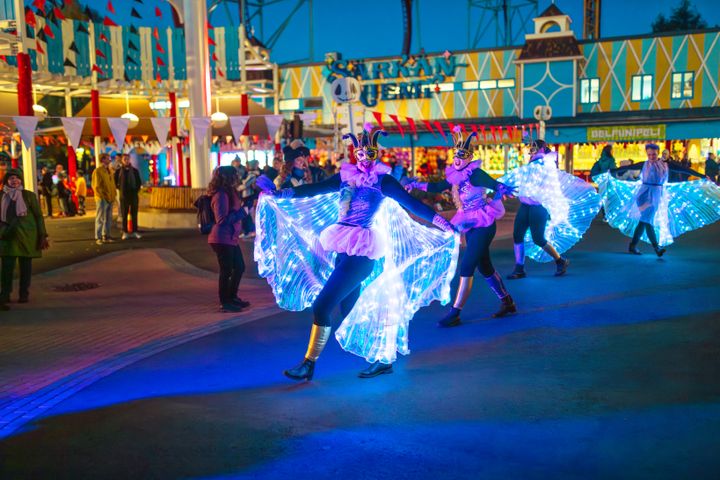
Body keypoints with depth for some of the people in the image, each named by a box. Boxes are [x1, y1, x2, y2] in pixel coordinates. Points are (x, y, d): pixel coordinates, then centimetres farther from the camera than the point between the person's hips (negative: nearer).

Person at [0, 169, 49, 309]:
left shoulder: (29, 195, 0)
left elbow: (39, 216, 1)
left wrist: (43, 235, -3)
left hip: (27, 235, -1)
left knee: (26, 265, 6)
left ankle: (24, 294, 16)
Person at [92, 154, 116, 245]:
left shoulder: (109, 171, 15)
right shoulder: (97, 171, -8)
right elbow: (96, 186, -12)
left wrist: (113, 195, 10)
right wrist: (103, 197, -15)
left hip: (110, 199, 7)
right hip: (102, 199, -7)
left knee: (108, 219, 11)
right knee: (100, 219, -4)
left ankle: (106, 235, 19)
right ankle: (98, 237, 0)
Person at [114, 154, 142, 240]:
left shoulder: (135, 170, 6)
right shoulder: (118, 171, 3)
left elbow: (139, 182, 10)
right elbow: (115, 182, 9)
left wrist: (136, 190, 2)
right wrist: (120, 189, 2)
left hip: (134, 195, 1)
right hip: (123, 196, -1)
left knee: (134, 214, 3)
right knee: (124, 215, 2)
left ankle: (134, 231, 9)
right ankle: (125, 232, 6)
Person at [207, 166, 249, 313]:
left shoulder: (229, 192, 12)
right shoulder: (221, 195, -18)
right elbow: (222, 219, -22)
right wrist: (241, 211, -18)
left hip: (230, 238, 10)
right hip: (222, 239, -10)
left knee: (239, 267, 17)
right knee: (226, 270, -2)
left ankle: (232, 297, 30)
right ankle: (224, 303, 10)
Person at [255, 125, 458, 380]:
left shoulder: (383, 180, -2)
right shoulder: (347, 176, 12)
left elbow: (411, 202, -5)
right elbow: (312, 189, 13)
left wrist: (441, 222, -12)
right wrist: (277, 192, 10)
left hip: (360, 253, -7)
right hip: (344, 249, 7)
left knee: (321, 305, -11)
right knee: (350, 311, 11)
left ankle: (308, 364, 3)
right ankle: (384, 359, 24)